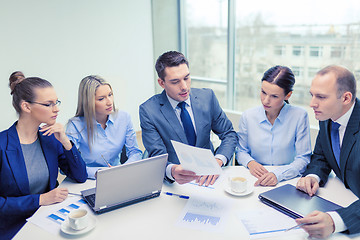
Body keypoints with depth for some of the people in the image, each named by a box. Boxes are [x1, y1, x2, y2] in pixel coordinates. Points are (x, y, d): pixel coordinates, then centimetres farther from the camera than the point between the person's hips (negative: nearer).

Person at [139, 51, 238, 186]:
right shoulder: (148, 110, -8)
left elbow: (229, 134, 7)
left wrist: (218, 161, -15)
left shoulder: (207, 96, 2)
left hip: (208, 174, 3)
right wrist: (173, 171, -37)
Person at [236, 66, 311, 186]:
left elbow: (303, 159, -7)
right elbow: (241, 151, 11)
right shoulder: (248, 116, 0)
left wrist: (278, 174, -23)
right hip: (254, 182, 1)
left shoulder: (299, 116, -7)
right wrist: (250, 163, -11)